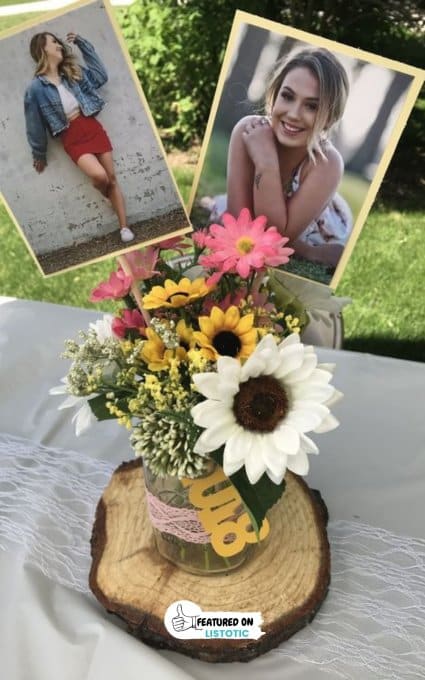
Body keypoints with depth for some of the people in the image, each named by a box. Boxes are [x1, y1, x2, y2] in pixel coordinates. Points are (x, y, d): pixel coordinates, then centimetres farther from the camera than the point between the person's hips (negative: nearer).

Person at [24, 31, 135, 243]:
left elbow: (101, 75, 15)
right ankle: (108, 196, 14)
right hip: (72, 138, -5)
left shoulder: (73, 72, 8)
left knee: (112, 177, 1)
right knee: (100, 176, -24)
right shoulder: (36, 88, -9)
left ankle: (124, 227, 8)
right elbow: (35, 124, -2)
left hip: (93, 128, 5)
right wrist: (39, 155, 6)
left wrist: (82, 43, 13)